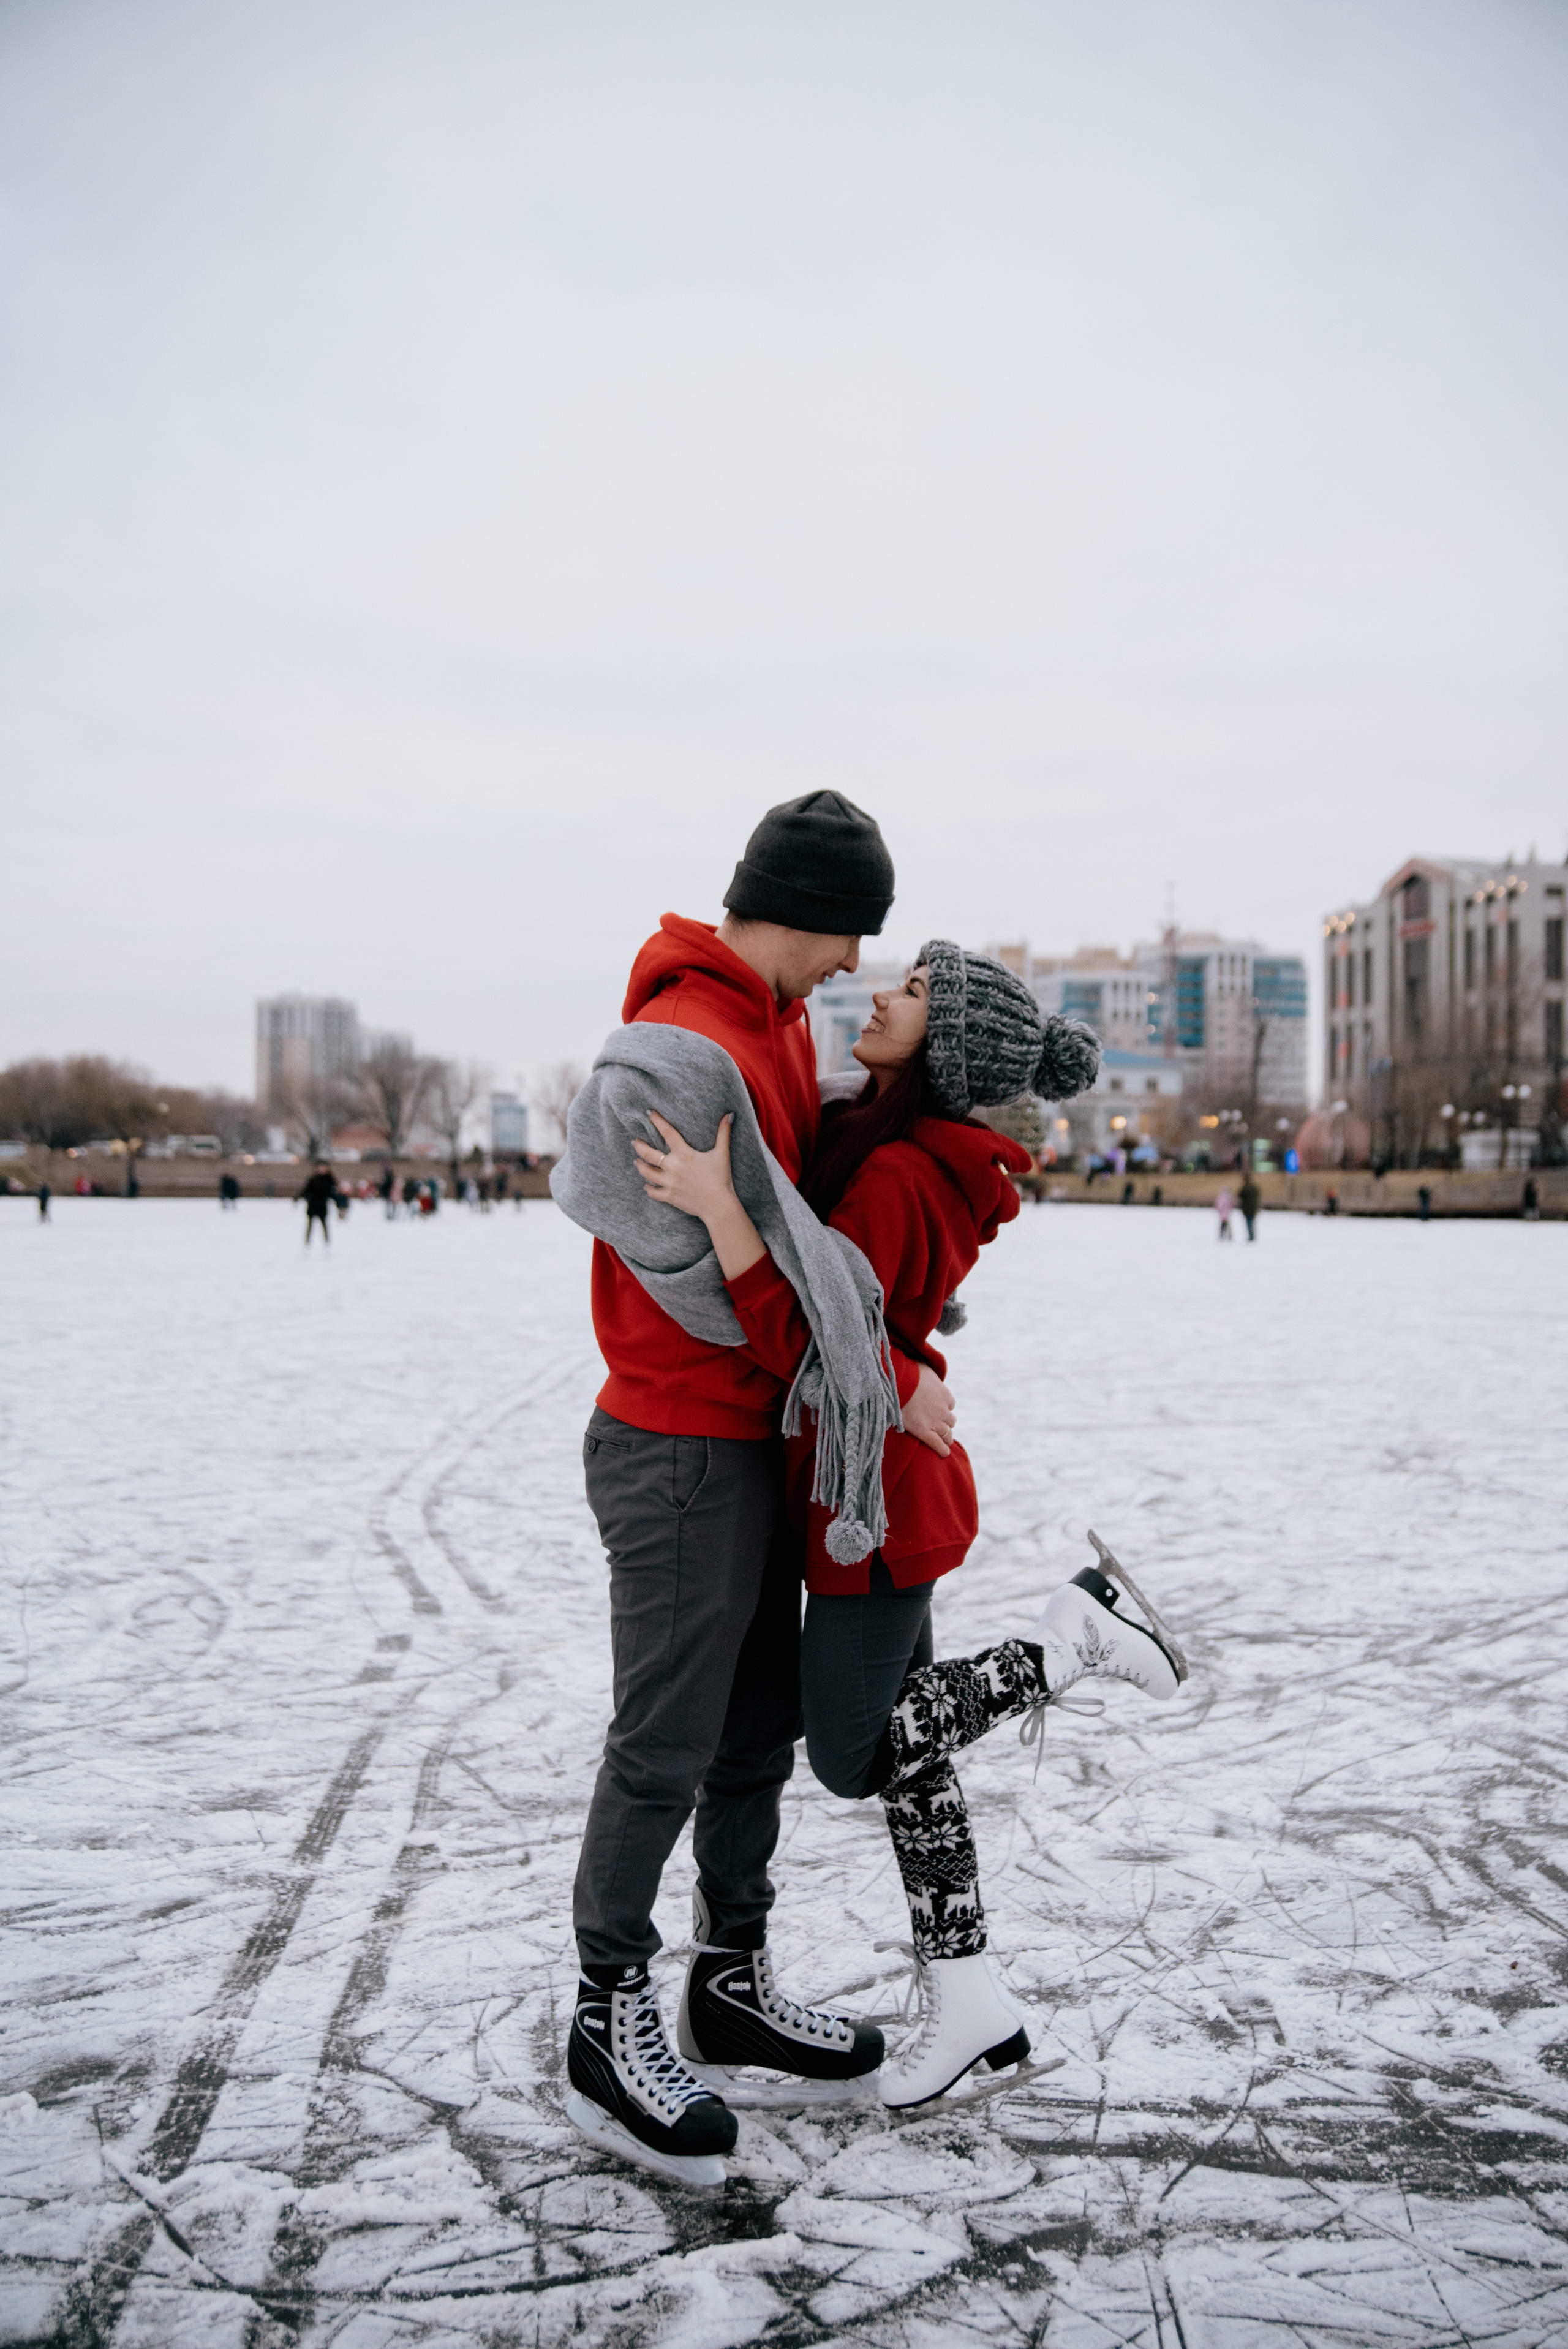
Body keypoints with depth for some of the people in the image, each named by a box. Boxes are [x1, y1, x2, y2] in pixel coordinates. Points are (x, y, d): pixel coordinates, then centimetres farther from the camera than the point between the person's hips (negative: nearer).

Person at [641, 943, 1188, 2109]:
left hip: (877, 1497, -9)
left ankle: (1074, 1635, 8)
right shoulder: (926, 1155, 5)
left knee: (856, 1757, 7)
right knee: (897, 1738, 15)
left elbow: (811, 1348, -29)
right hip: (892, 1479, 9)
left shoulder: (897, 1179, -25)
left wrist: (718, 1207, -35)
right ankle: (968, 2004, 25)